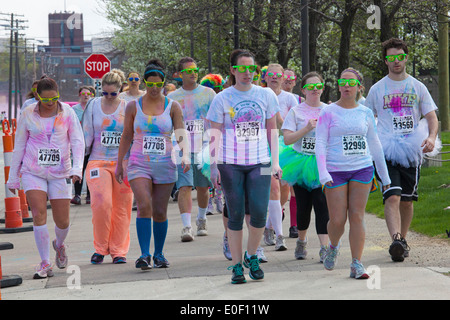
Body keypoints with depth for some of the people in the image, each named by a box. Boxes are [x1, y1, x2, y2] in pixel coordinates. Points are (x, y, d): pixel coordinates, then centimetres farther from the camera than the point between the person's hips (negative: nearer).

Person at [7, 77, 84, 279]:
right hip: (33, 172, 0)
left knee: (63, 220, 2)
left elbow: (77, 141, -1)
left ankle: (59, 245, 37)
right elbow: (19, 145, 8)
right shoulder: (28, 114, 0)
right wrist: (13, 177, 10)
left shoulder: (67, 113, 0)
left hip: (60, 172, 1)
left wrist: (77, 168, -16)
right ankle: (45, 263, -9)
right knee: (38, 214, -15)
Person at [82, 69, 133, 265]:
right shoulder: (93, 106, 7)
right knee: (101, 203, -15)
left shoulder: (127, 108, 5)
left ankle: (119, 251, 10)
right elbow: (86, 135, 11)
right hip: (98, 162, 0)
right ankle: (100, 248, 0)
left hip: (122, 162, 0)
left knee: (121, 208, 0)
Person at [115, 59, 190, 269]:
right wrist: (119, 164, 12)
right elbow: (126, 136, 12)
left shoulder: (173, 107, 3)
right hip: (139, 164, 0)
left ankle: (158, 254, 20)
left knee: (160, 212, 4)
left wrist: (185, 155, -23)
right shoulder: (133, 106, 4)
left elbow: (181, 134, -6)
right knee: (144, 206, -18)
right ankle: (144, 255, -18)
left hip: (165, 165, 1)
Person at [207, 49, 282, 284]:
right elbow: (215, 134, 4)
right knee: (235, 216, 1)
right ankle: (236, 265, 11)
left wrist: (275, 161, 7)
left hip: (259, 163, 1)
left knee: (259, 213, -10)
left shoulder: (266, 95, 7)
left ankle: (251, 256, 14)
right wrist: (213, 165, -3)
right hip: (230, 164, -1)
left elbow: (272, 130, 13)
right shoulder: (222, 99, 2)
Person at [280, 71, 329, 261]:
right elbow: (287, 139, -6)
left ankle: (324, 247, -15)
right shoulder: (296, 112, 2)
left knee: (322, 204, -13)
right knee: (303, 206, 5)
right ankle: (301, 241, 30)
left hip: (322, 164, 0)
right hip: (301, 164, 0)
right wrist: (307, 128, -16)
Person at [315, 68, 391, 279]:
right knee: (337, 220, -3)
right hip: (335, 171, -2)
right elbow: (320, 144, -3)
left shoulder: (365, 113, 9)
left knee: (357, 217, -4)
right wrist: (323, 173, -17)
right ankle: (333, 246, 29)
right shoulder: (328, 113, 0)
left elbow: (374, 144, 17)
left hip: (362, 169, 2)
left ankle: (356, 264, 0)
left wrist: (384, 176, 19)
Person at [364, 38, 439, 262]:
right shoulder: (377, 89, 8)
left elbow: (431, 116, 6)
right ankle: (395, 241, -30)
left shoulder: (417, 87, 10)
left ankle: (403, 238, 24)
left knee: (407, 200, 8)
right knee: (392, 196, -18)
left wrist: (432, 137, -14)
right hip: (386, 151, -2)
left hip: (412, 151, 2)